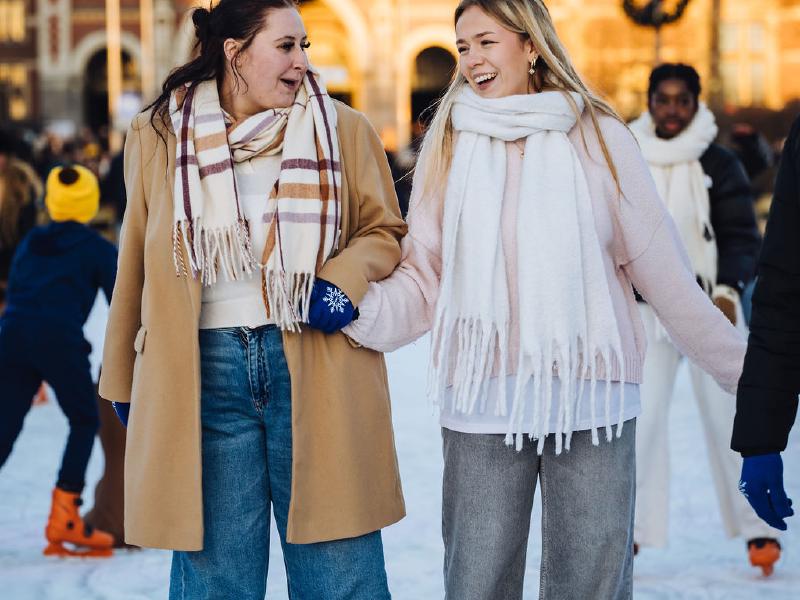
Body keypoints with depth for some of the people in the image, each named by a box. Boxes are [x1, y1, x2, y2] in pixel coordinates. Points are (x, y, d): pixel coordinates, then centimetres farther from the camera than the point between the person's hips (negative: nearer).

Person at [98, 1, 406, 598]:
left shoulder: (344, 130, 6)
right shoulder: (159, 134, 7)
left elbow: (385, 232, 12)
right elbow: (137, 268, 14)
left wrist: (345, 278, -10)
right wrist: (123, 382, 16)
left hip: (316, 369, 0)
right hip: (203, 374, 0)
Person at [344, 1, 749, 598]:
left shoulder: (599, 139, 2)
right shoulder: (449, 146, 6)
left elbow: (665, 273, 4)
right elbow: (423, 280, 4)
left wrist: (747, 370, 4)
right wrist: (358, 309, -15)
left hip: (592, 405, -1)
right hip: (483, 408, 1)